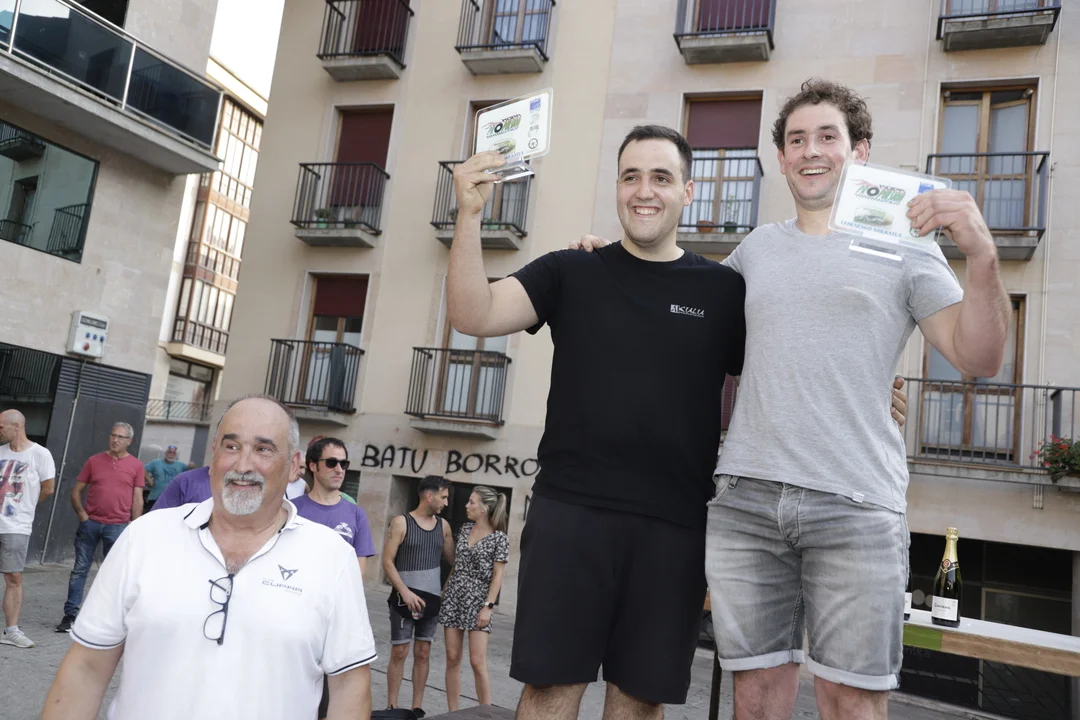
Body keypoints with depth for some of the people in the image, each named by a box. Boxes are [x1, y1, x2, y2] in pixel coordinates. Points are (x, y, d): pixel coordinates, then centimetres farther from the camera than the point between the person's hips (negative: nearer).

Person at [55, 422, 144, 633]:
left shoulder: (136, 466, 2)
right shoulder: (94, 461, 5)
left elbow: (137, 499, 2)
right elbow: (76, 491, 9)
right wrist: (82, 514, -4)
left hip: (118, 526, -1)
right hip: (90, 523, 1)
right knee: (80, 569, 5)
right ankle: (70, 614, 12)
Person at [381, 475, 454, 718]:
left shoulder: (443, 526, 8)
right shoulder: (401, 522, -7)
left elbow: (453, 560, 16)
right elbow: (387, 561, -10)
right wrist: (405, 592, -18)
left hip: (432, 598, 4)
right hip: (405, 597, -4)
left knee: (423, 654, 9)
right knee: (399, 653, 1)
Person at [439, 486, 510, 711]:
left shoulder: (499, 538, -7)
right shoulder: (464, 529, 9)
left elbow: (498, 575, -8)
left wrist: (489, 606, -15)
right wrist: (443, 592, 14)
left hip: (477, 601, -5)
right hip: (453, 598, 5)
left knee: (477, 662, -6)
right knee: (452, 659, 6)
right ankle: (453, 713, 14)